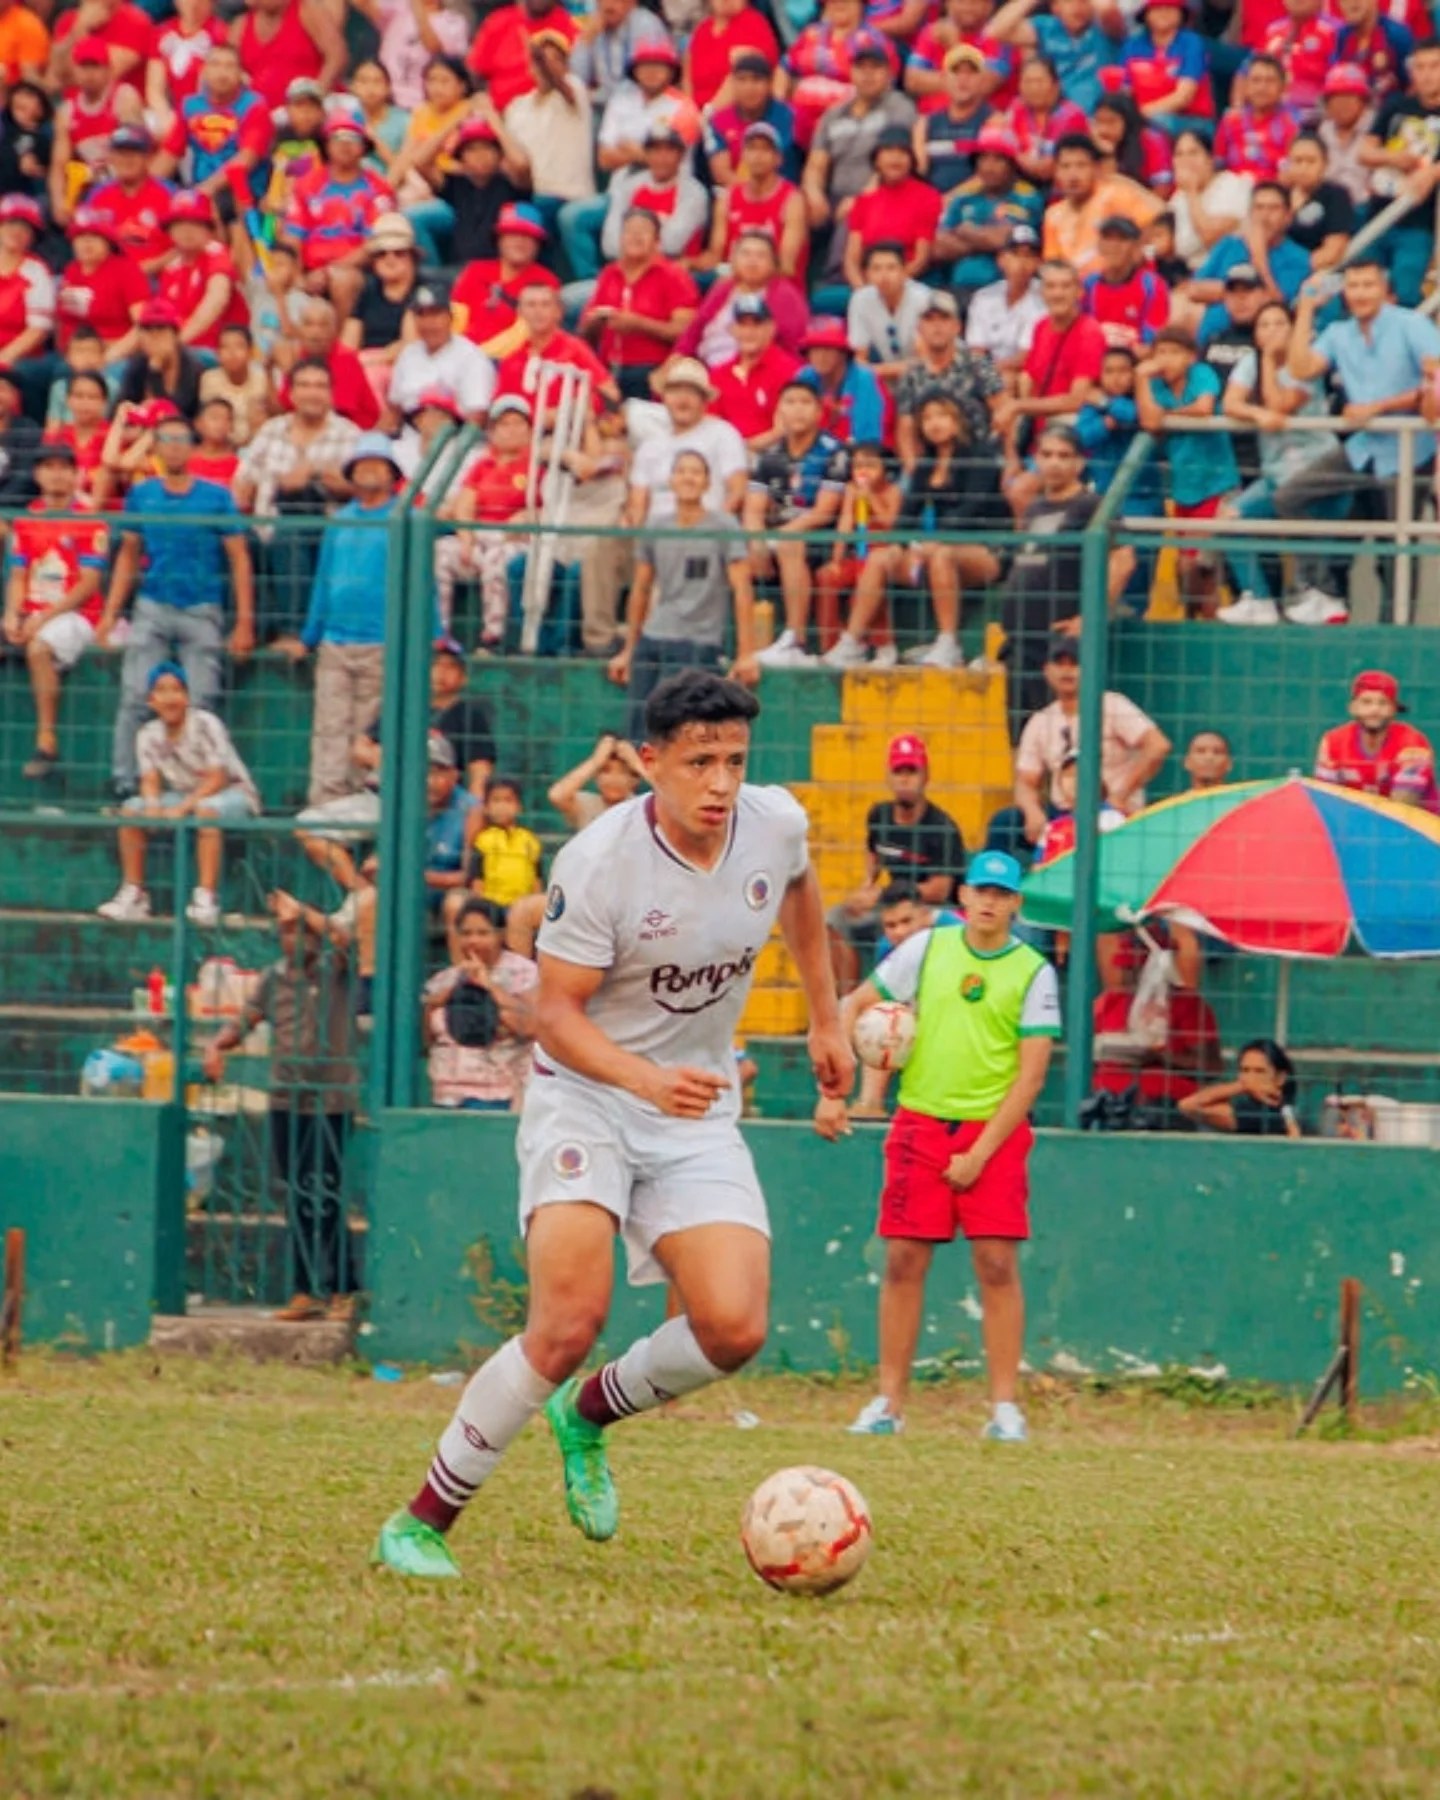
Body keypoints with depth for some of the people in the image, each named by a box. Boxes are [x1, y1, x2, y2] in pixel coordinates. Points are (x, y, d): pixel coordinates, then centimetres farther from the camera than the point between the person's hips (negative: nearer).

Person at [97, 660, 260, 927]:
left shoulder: (205, 725, -18)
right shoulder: (148, 735, -3)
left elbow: (217, 779, -23)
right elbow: (150, 781, -5)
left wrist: (182, 808, -33)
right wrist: (153, 805, -29)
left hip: (232, 792, -6)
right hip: (184, 794, 6)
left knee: (207, 810, -38)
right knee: (131, 809, -11)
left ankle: (206, 897, -42)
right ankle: (133, 895, -8)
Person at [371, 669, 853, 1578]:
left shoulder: (776, 823, -6)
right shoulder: (599, 863, -21)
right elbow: (557, 1013, -18)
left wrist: (826, 1017, 24)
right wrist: (648, 1079, -34)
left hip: (699, 1111, 5)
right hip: (585, 1099, -5)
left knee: (734, 1330, -14)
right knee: (569, 1324, -22)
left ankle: (590, 1415, 18)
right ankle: (421, 1524, -9)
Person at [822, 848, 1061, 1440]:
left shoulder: (1033, 972, -2)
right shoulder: (927, 948, 4)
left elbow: (1031, 1075, -5)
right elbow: (855, 1007, 10)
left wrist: (981, 1153, -11)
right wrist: (832, 1092, 0)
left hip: (995, 1129, -2)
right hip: (921, 1122, 2)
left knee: (998, 1264, -8)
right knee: (904, 1260, 0)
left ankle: (1005, 1407, -3)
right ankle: (888, 1402, 6)